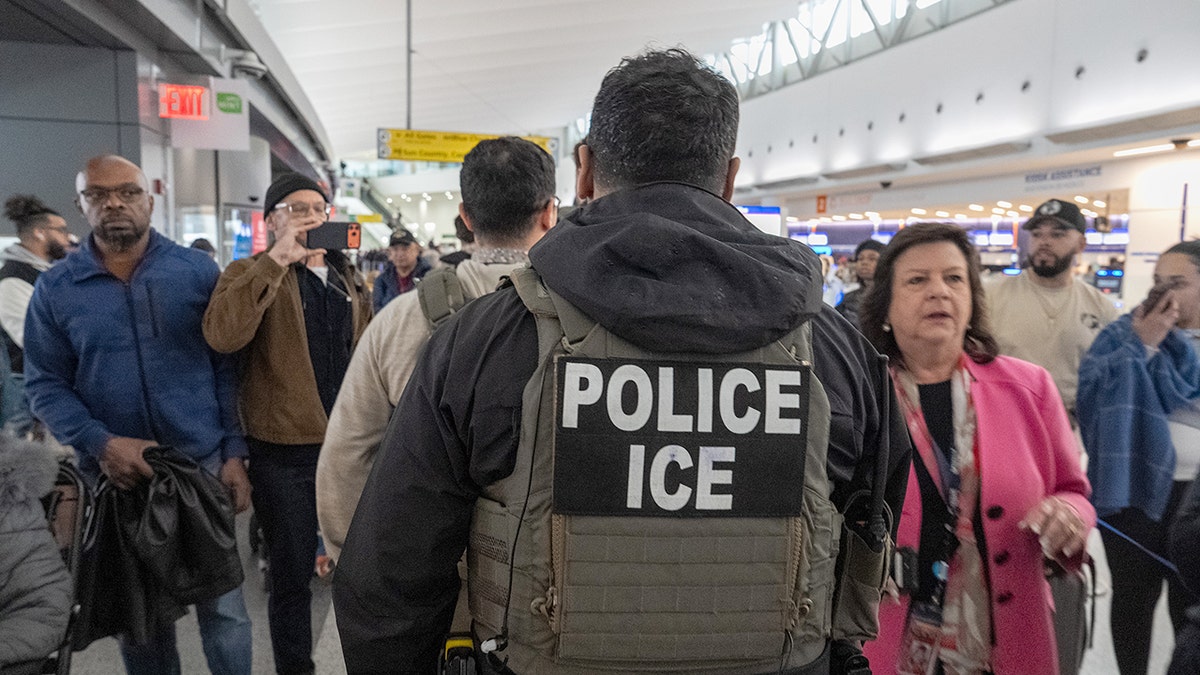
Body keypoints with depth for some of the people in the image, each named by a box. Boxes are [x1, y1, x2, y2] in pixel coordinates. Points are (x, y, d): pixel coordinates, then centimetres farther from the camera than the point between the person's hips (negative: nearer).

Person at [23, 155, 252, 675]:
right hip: (115, 474, 1)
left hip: (203, 464, -1)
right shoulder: (55, 288, 0)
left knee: (224, 606, 5)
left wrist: (234, 452, -5)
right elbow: (45, 385, 0)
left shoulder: (198, 271, -1)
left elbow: (228, 368, 0)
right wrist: (102, 444, -16)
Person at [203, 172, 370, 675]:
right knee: (291, 576, 10)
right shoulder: (251, 274, -5)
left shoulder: (346, 278, 11)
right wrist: (276, 260, -27)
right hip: (284, 452, -5)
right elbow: (222, 335, -26)